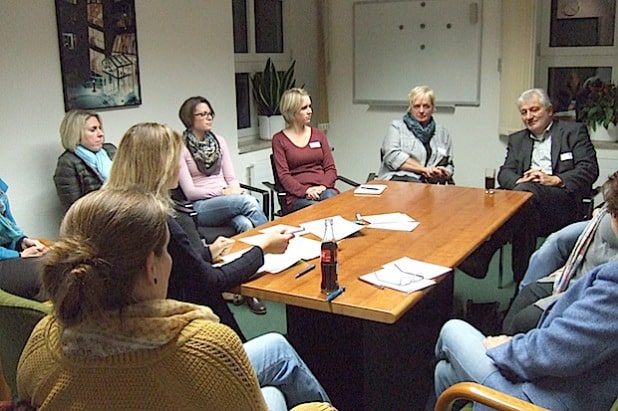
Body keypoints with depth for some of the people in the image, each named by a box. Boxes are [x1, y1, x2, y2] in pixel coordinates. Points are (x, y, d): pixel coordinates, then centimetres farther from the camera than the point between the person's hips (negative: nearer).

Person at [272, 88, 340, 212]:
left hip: (324, 189, 3)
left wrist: (323, 186, -9)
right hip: (298, 195, -3)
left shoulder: (318, 134, 19)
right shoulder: (279, 139, 7)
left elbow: (330, 168, 13)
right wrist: (306, 190, -18)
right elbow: (283, 175, -1)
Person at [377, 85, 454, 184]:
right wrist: (425, 169, -10)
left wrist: (443, 175, -2)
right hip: (397, 180, -3)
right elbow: (391, 156, -4)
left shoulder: (443, 133, 24)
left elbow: (449, 166, 24)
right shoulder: (397, 126, 13)